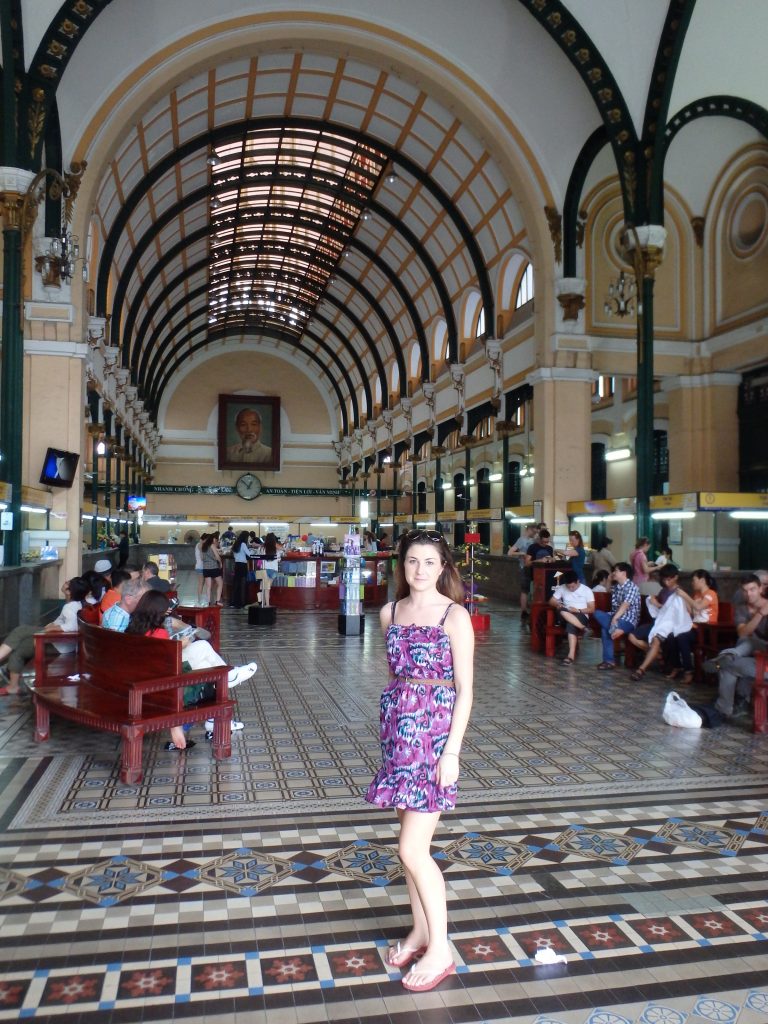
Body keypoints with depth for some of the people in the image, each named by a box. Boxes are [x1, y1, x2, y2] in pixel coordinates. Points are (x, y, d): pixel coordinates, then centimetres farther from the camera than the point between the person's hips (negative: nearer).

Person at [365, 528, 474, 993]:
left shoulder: (455, 615, -11)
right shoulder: (391, 612, 6)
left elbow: (465, 688, -11)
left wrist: (452, 750, -14)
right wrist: (392, 721, 14)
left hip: (434, 732, -5)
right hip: (397, 729, 6)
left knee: (413, 849, -3)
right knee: (412, 842, 15)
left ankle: (440, 949, 15)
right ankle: (420, 929, 33)